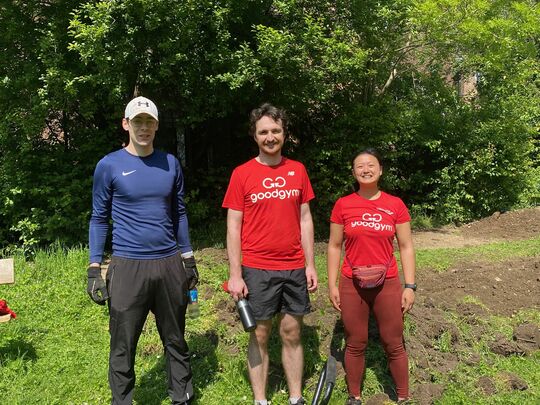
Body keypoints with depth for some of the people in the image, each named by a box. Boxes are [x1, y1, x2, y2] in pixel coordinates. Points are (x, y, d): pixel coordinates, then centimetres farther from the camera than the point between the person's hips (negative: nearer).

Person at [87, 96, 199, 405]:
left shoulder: (170, 163, 6)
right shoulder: (109, 165, -2)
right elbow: (99, 219, 2)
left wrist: (188, 258, 12)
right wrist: (95, 268, -4)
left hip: (170, 264, 3)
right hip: (128, 266, -2)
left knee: (176, 341, 14)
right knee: (123, 347, 6)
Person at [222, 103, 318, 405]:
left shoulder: (298, 170, 5)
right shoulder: (242, 174, -3)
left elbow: (305, 219, 8)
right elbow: (233, 227, -4)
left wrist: (310, 264, 4)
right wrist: (235, 275, -8)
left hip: (294, 268, 3)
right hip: (257, 269, -2)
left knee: (292, 333, 12)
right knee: (260, 335, 8)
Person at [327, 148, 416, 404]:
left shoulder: (395, 205, -1)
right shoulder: (343, 205, -2)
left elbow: (406, 247, 2)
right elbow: (334, 246, 3)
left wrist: (410, 286, -2)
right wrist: (332, 285, 0)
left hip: (387, 285, 0)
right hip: (351, 286, 0)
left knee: (394, 345, 9)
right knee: (355, 345, 11)